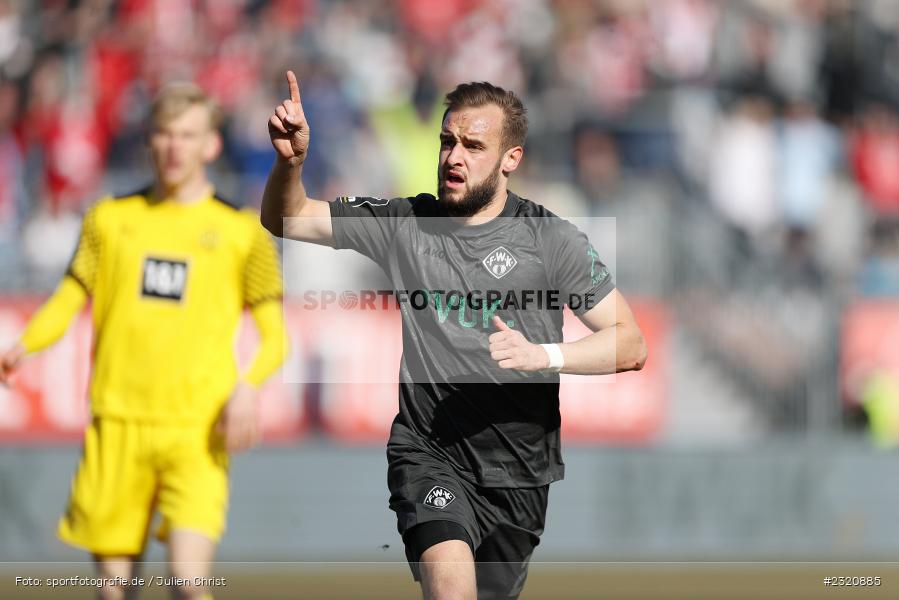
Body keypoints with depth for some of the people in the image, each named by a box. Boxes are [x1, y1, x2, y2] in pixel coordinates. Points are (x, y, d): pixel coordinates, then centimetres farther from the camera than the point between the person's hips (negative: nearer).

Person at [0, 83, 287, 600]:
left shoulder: (242, 231, 5)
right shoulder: (112, 218, 11)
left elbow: (275, 337, 8)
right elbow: (68, 301, 13)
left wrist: (248, 384, -13)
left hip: (197, 432, -2)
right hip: (118, 422, 2)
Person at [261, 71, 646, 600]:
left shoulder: (550, 239, -3)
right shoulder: (403, 224, 3)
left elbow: (631, 345, -6)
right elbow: (286, 220, 8)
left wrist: (543, 355, -23)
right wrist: (291, 160, -14)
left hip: (517, 470, 1)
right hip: (429, 452, -1)